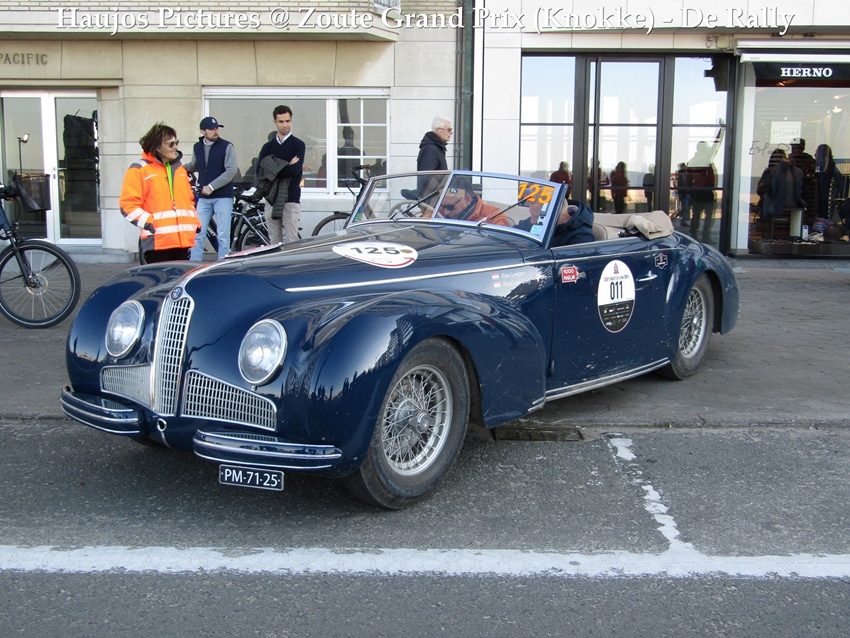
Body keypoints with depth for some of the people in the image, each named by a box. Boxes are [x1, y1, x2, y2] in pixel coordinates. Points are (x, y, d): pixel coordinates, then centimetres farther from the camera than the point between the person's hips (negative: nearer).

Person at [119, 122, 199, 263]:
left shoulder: (179, 169, 21)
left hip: (182, 240, 6)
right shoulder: (139, 170, -1)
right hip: (157, 241, -6)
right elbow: (127, 204, -6)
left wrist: (194, 222, 15)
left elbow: (189, 199, 28)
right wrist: (147, 222, -16)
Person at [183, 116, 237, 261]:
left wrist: (211, 187, -17)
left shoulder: (227, 146, -5)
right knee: (197, 234, 3)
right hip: (203, 198, 4)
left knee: (223, 236, -1)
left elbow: (231, 171, -13)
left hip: (223, 197, -4)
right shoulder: (197, 147, 9)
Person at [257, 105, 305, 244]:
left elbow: (295, 170, -14)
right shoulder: (268, 146, 14)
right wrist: (286, 166, -10)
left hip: (291, 199, -4)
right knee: (274, 242, 7)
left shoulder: (298, 145, 2)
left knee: (291, 241, -7)